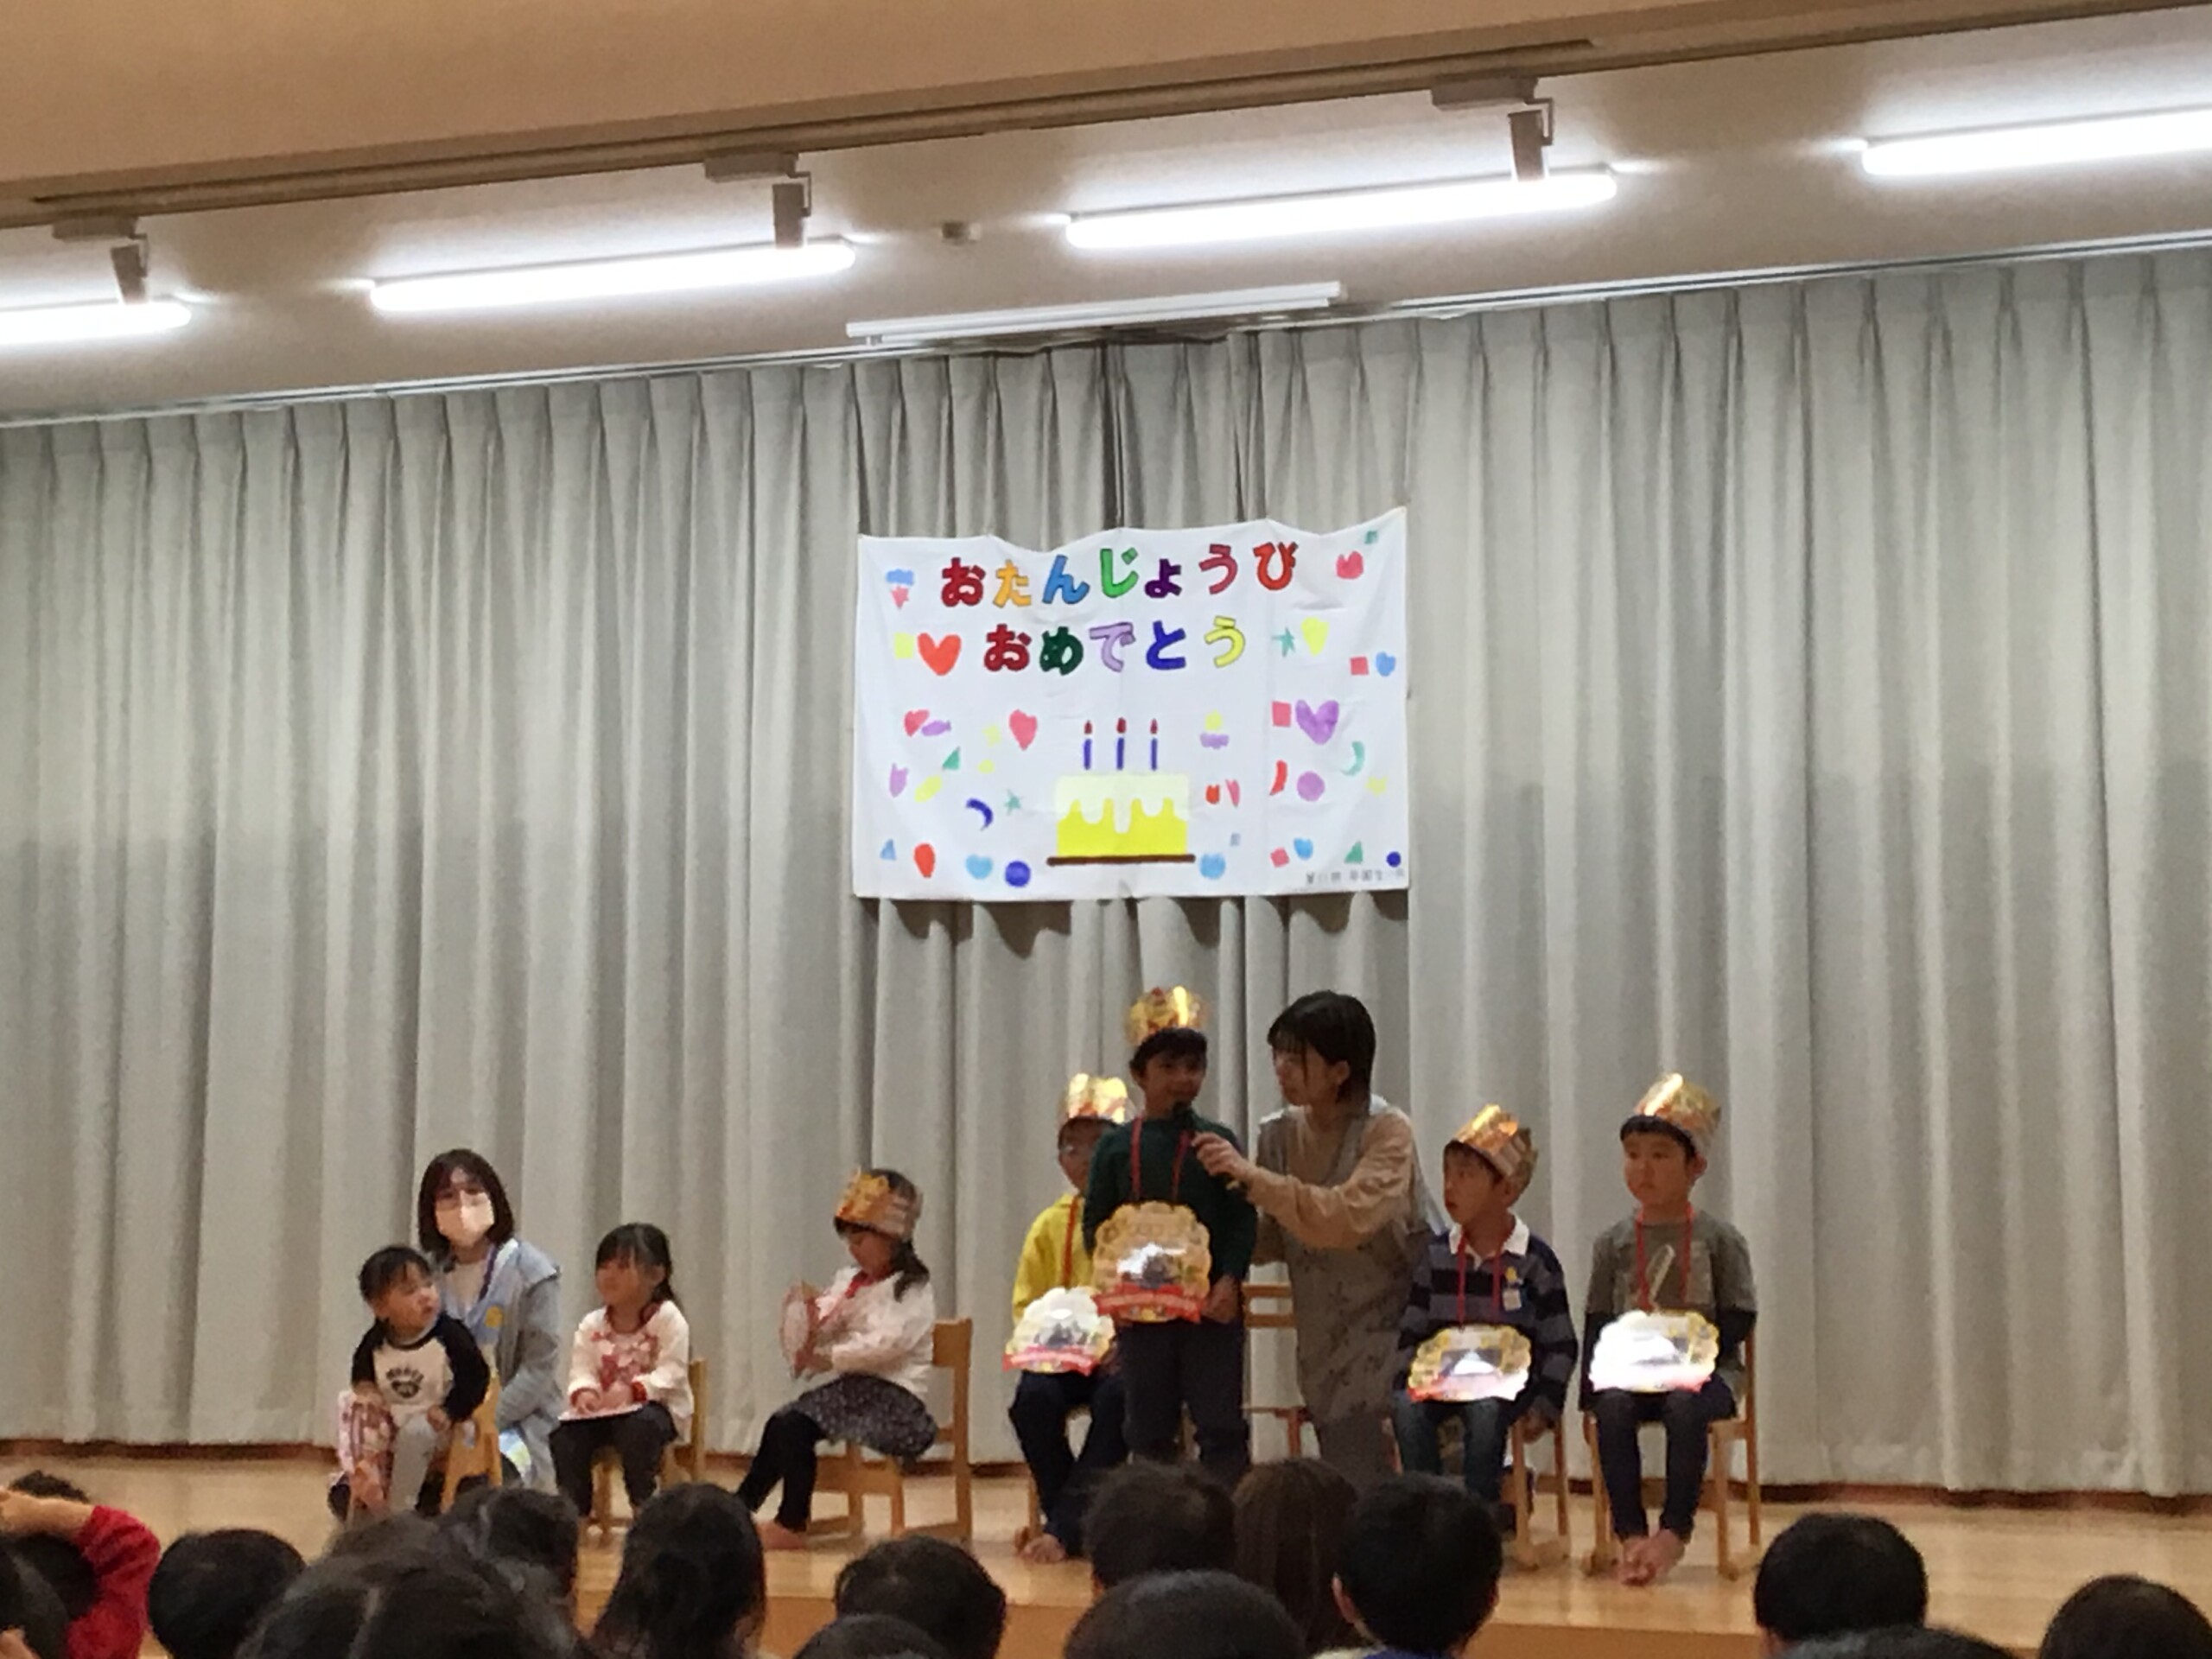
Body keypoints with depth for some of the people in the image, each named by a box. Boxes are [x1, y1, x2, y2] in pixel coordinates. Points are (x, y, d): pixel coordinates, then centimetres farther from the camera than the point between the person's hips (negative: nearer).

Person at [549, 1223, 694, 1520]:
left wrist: (632, 1389, -34)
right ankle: (574, 1510, -6)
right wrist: (583, 1391, -27)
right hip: (602, 1408, 4)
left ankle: (644, 1505, -19)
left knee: (639, 1425, -38)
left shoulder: (668, 1319, -10)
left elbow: (670, 1373, -18)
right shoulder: (592, 1325, 5)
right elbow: (581, 1370, -3)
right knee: (564, 1433, -20)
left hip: (657, 1405, -4)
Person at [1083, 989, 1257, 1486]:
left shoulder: (1218, 1142, 2)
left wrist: (1229, 1281, -14)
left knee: (1222, 1427, -1)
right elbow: (1096, 1223, 6)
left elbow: (1242, 1220, -1)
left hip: (1210, 1307, -2)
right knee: (1149, 1432, 9)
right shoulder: (1116, 1147, 5)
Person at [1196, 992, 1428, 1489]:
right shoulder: (1281, 1134, 2)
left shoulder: (1388, 1131, -13)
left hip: (1393, 1339, -5)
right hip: (1325, 1347, 5)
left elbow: (1347, 1218, -28)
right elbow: (1272, 1239, 8)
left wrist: (1253, 1177, -29)